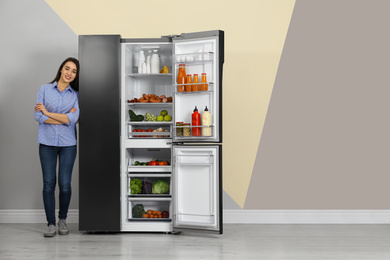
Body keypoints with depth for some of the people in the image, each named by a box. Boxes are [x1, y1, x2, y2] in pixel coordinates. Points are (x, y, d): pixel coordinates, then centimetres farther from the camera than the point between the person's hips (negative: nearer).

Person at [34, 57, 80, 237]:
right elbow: (38, 116, -6)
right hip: (47, 143, 0)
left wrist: (48, 113, -10)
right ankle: (51, 224, 10)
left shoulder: (76, 95, 4)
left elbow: (73, 118, -10)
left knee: (65, 185, 0)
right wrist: (64, 118, -9)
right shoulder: (44, 89, 4)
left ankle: (62, 219, 22)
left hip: (68, 143, 0)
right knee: (49, 184, 0)